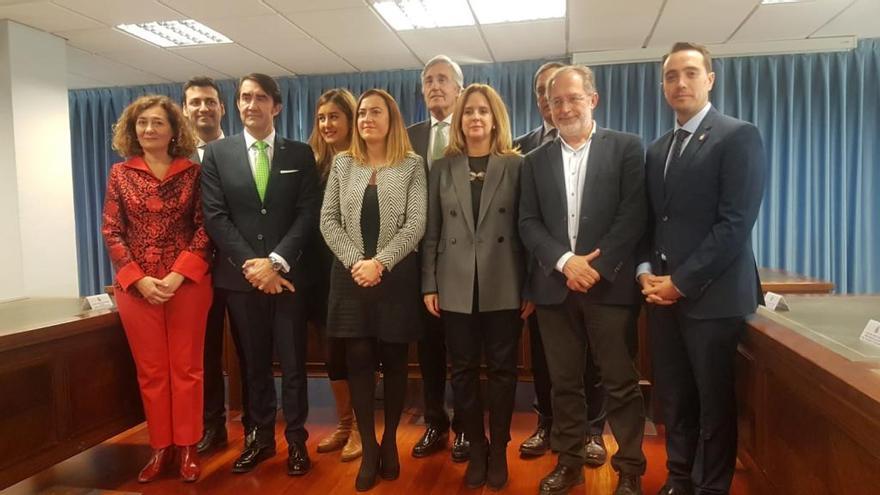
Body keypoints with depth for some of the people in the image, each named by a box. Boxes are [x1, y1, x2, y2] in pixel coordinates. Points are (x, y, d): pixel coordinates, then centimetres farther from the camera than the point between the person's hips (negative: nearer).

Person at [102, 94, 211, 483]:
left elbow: (204, 227, -3)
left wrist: (179, 274, -15)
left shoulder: (192, 172, 2)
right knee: (150, 370, 9)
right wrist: (139, 279, -10)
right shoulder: (121, 173, 5)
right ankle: (161, 447, 21)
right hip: (135, 286, 2)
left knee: (186, 367, 5)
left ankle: (188, 447, 17)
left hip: (187, 283, -1)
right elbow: (111, 232, 2)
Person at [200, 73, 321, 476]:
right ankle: (259, 437, 27)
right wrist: (251, 264, -13)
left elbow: (308, 213, -4)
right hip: (240, 275, 1)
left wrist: (276, 261, -15)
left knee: (293, 363, 7)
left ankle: (296, 439, 21)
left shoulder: (300, 154, 4)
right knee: (254, 363, 12)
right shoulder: (217, 153, 5)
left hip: (288, 274, -1)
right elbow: (215, 216, -3)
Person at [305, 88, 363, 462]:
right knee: (334, 348, 12)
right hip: (323, 269, 5)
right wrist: (311, 266, 1)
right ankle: (343, 424, 27)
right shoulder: (315, 163, 9)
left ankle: (360, 427, 19)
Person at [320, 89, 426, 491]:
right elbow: (328, 220, 3)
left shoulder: (412, 165, 1)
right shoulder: (342, 163, 8)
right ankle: (368, 448, 16)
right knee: (359, 360, 3)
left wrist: (379, 263, -16)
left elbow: (416, 224, -7)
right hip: (350, 276, 2)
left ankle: (390, 441, 25)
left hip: (396, 276, -1)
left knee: (394, 360, 7)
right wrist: (355, 261, -10)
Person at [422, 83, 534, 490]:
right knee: (463, 371, 8)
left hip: (504, 288, -1)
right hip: (456, 288, 2)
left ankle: (499, 450, 25)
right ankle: (476, 449, 25)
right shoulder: (443, 168, 7)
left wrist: (532, 287, -4)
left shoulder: (516, 166, 2)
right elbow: (431, 231, 5)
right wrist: (429, 285, 0)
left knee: (502, 370, 8)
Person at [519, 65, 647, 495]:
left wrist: (597, 266, -13)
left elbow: (634, 214, -5)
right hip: (554, 285, 3)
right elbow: (528, 223, 4)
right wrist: (565, 261, -11)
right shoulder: (536, 160, 11)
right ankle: (569, 460, 26)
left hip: (609, 283, -2)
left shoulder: (626, 147, 3)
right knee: (564, 381, 11)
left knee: (620, 382, 5)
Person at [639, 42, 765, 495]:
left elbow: (736, 223, -14)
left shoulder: (738, 137, -6)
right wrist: (646, 271, -1)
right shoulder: (657, 150, 15)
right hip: (664, 293, 6)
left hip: (712, 295, -6)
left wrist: (682, 281, -15)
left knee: (715, 401, 7)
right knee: (673, 399, 13)